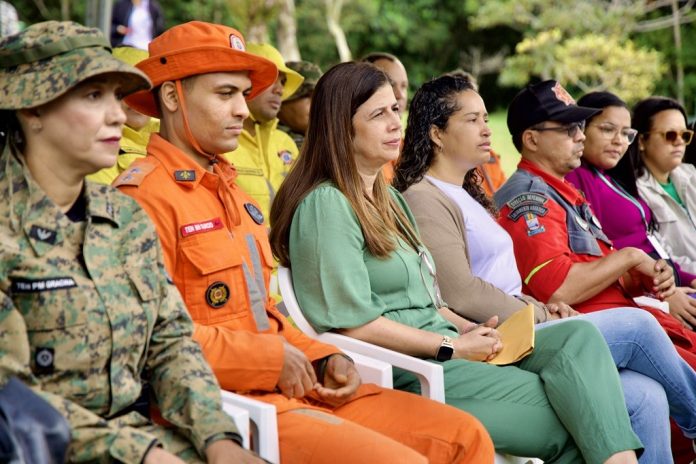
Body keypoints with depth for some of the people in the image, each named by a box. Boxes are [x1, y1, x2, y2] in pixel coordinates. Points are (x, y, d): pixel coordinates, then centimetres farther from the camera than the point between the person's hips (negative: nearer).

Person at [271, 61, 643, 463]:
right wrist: (453, 347, -12)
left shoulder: (388, 198, 21)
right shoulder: (326, 204, -10)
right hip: (402, 370, -9)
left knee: (578, 335, -14)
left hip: (439, 349, 9)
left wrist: (468, 330, 3)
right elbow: (355, 323, -17)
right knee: (567, 419, -19)